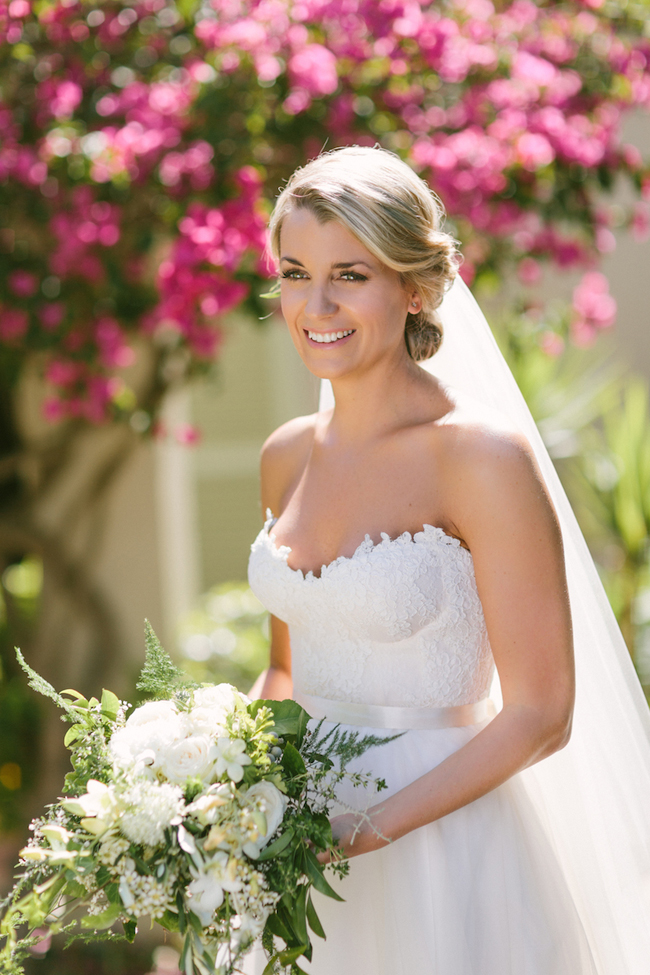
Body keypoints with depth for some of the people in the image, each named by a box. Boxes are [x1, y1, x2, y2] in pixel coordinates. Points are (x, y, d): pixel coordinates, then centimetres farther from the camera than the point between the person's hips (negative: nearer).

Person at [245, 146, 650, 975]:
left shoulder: (483, 458, -16)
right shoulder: (287, 459, 3)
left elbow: (539, 715, -15)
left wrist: (368, 829, -20)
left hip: (446, 857, -6)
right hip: (306, 865, 6)